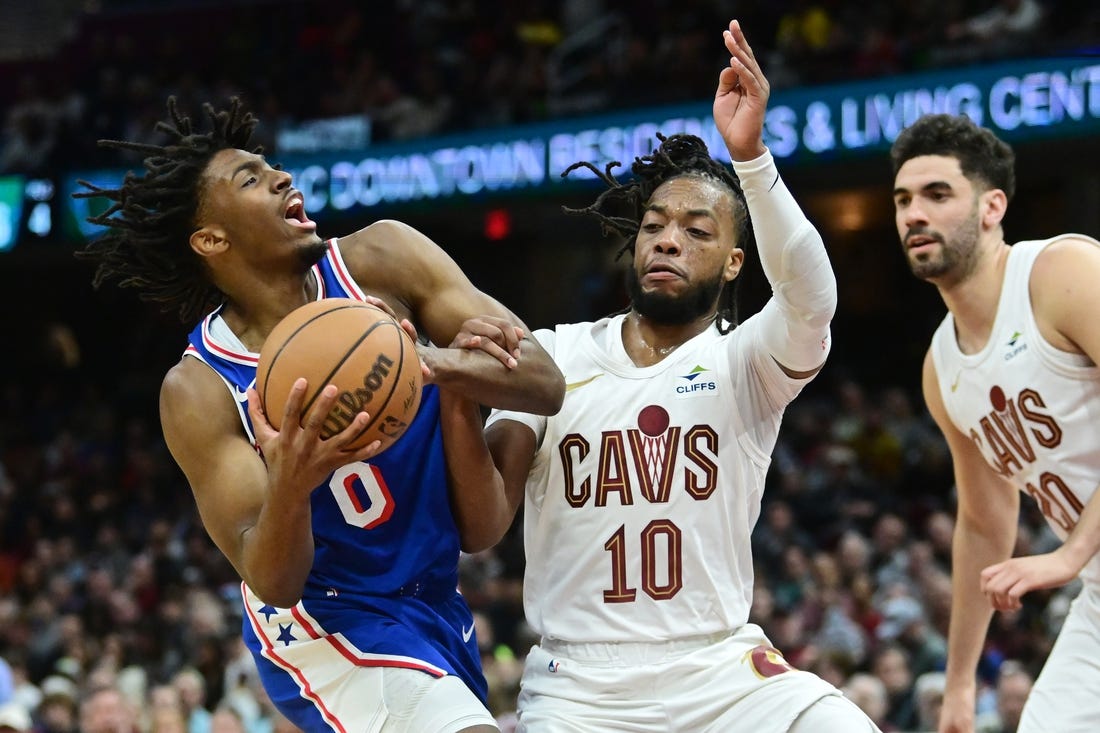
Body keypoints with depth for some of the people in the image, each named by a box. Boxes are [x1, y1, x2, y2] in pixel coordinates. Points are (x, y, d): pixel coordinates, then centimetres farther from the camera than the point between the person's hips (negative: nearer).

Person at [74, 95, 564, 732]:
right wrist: (288, 485, -41)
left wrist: (441, 366, -34)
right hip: (328, 626, -5)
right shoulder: (199, 390, -16)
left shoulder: (382, 261, -9)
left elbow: (545, 383, -15)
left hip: (435, 603, 5)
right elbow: (272, 582, -20)